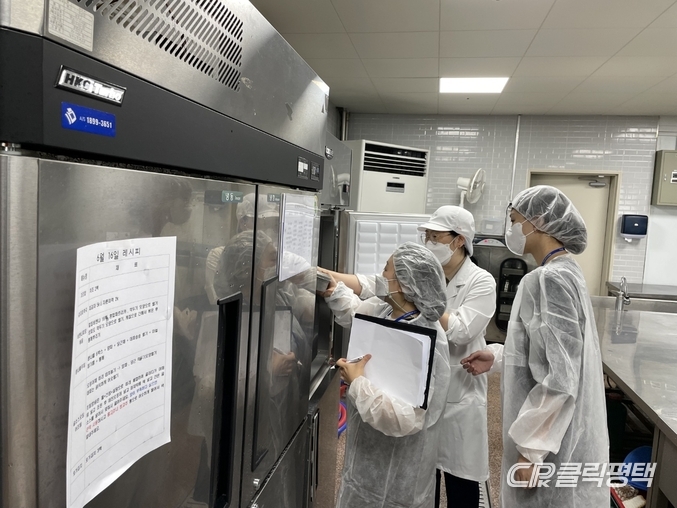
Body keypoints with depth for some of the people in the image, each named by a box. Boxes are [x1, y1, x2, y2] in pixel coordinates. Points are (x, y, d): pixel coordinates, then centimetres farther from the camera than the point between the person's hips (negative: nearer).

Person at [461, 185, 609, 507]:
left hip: (553, 438, -9)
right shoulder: (564, 271, 7)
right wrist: (498, 356, 7)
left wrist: (531, 450, -20)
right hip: (556, 428, 9)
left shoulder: (550, 279, -23)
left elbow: (560, 377, -26)